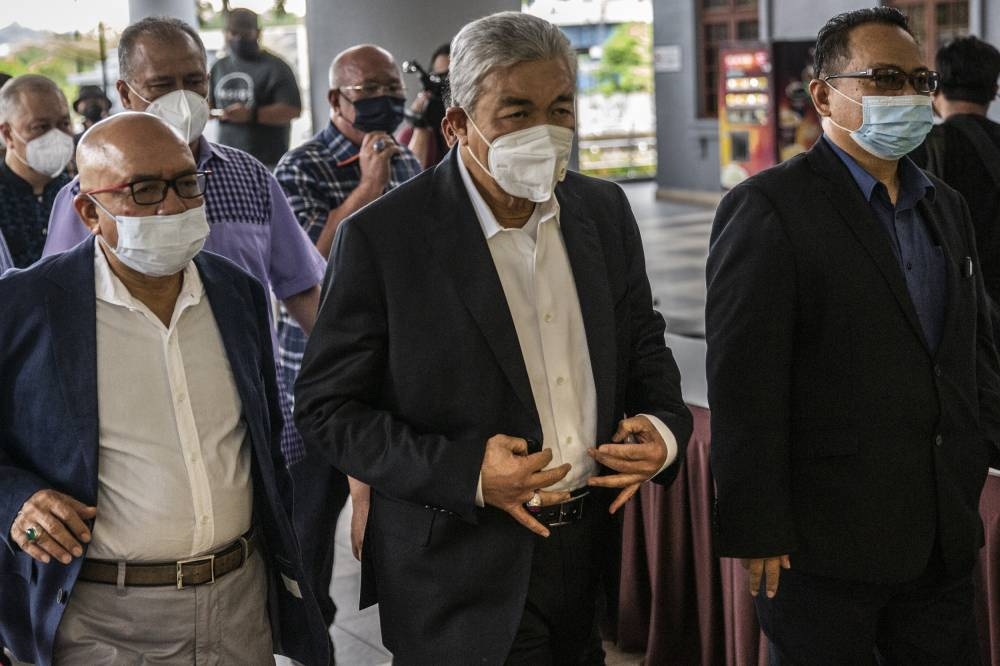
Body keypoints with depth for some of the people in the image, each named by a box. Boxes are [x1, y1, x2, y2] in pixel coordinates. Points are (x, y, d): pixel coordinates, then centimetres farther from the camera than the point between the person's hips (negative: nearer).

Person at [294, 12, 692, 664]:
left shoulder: (606, 211, 2)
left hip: (593, 553, 5)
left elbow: (643, 341, 13)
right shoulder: (381, 238, -15)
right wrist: (465, 473, -22)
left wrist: (663, 428, -8)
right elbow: (325, 407, -11)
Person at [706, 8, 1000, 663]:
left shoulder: (947, 207, 13)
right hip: (826, 548, -7)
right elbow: (744, 387, -16)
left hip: (944, 537, 7)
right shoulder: (768, 208, -13)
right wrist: (757, 532, -17)